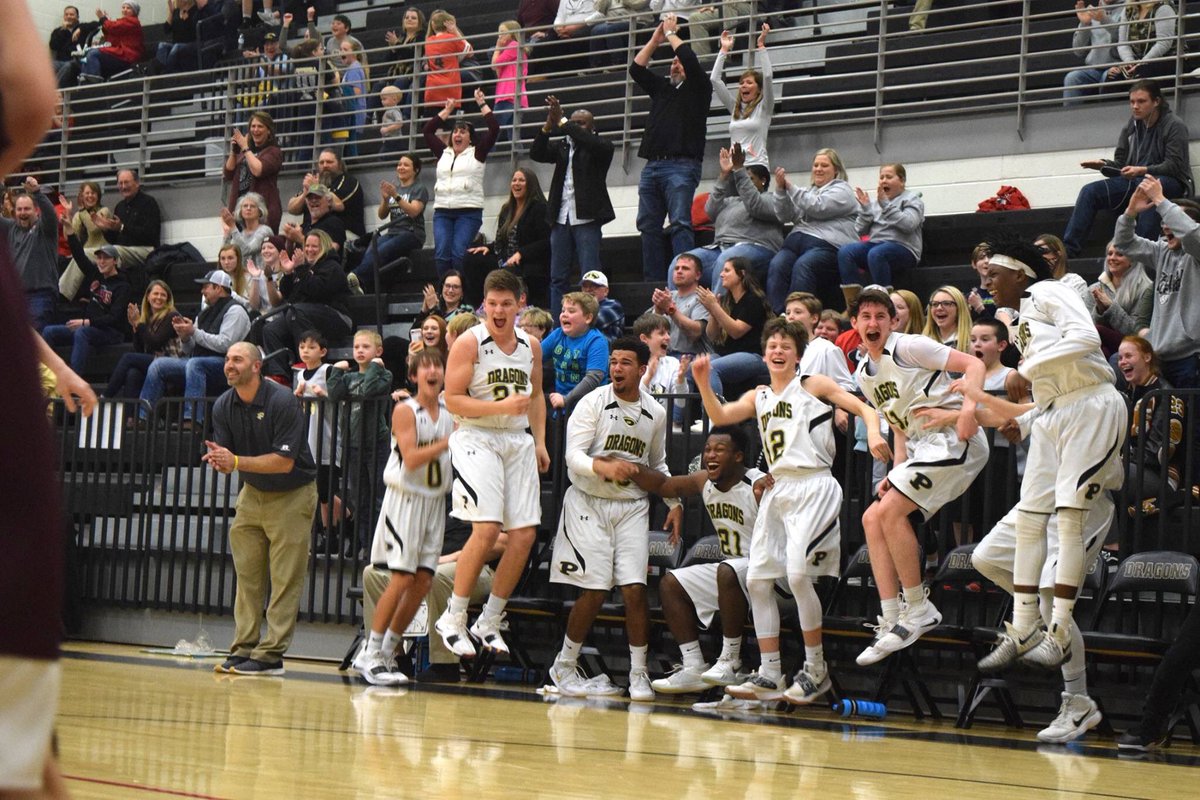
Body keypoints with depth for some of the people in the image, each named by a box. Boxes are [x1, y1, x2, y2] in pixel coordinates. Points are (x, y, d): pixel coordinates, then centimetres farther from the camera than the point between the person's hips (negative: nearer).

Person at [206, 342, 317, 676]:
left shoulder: (283, 402, -21)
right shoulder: (223, 406, -3)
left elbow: (285, 461, -24)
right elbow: (227, 461, -1)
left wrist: (237, 461, -31)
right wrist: (219, 462, -26)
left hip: (293, 495, -6)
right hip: (252, 494, 6)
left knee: (285, 579, -7)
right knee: (247, 575, 3)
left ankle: (271, 654, -8)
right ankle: (244, 649, 6)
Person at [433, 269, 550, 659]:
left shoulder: (531, 346, 9)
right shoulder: (469, 343, -9)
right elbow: (452, 399, -12)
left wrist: (540, 442, 14)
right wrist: (501, 407, -21)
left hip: (518, 441, 6)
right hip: (477, 439, -6)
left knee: (525, 534, 0)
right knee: (486, 528, -19)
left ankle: (489, 623, 13)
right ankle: (452, 619, -5)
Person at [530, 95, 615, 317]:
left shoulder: (601, 146, 3)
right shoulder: (563, 146, 16)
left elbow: (592, 143, -19)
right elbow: (536, 154, 4)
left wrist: (561, 123, -19)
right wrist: (548, 126, -11)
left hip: (586, 218, -5)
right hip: (561, 218, 5)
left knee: (590, 277, -8)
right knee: (558, 278, 4)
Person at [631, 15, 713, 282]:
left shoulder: (698, 89, 6)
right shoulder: (661, 86, 23)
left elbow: (690, 60, -9)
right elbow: (636, 69, 16)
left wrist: (671, 33, 4)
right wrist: (656, 39, 13)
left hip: (681, 166, -7)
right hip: (651, 166, 7)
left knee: (680, 223, -16)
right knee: (648, 225, 3)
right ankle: (653, 282, 5)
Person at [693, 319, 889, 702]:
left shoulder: (814, 385, 3)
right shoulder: (758, 397, 18)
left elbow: (864, 408, -4)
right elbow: (720, 416, 4)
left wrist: (873, 433, -24)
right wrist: (702, 382, -11)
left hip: (813, 487, -7)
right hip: (778, 490, 7)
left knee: (798, 573, -19)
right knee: (757, 579, 2)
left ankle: (816, 668, -5)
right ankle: (770, 675, 8)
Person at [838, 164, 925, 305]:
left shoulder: (911, 199, 8)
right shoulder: (876, 202, 22)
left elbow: (908, 224, -12)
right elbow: (861, 230, 15)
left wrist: (886, 205, -16)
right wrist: (865, 209, 1)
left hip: (903, 248, -5)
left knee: (876, 254, -38)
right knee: (845, 251, -24)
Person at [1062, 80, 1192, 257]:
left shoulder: (1175, 126, -5)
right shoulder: (1131, 127, 12)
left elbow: (1174, 165, -15)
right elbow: (1121, 164, 12)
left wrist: (1142, 171, -28)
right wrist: (1103, 165, -11)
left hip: (1170, 182, -6)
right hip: (1135, 182, 6)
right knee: (1090, 191, -12)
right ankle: (1068, 249, -19)